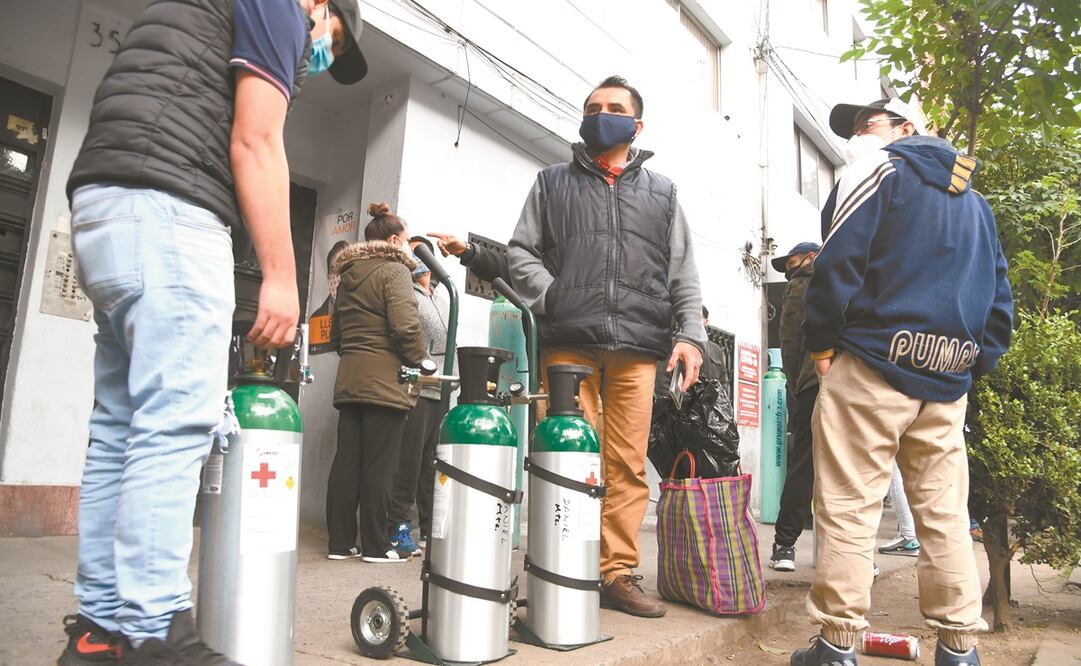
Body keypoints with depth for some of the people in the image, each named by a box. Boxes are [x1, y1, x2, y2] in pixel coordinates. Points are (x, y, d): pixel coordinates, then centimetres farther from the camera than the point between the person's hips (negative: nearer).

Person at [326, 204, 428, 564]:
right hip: (385, 380, -8)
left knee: (346, 461, 8)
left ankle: (340, 542, 13)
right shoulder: (394, 270, -6)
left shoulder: (345, 275, 19)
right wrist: (420, 360, -5)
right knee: (379, 464, -2)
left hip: (349, 379, 8)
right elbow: (405, 325, -18)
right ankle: (376, 545, 4)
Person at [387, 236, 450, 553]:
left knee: (435, 462, 7)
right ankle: (398, 527, 1)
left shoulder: (444, 301, 24)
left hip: (442, 393, 7)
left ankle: (432, 529, 13)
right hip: (416, 389, -6)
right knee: (409, 459, -6)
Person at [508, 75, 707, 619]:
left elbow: (683, 272, 16)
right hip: (568, 342, -1)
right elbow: (521, 252, 12)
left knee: (628, 465, 1)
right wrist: (553, 301, -4)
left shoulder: (661, 192, 22)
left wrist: (690, 333, 2)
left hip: (636, 347, 2)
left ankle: (618, 573, 11)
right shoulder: (553, 183, 18)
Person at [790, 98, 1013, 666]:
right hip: (947, 384, 7)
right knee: (944, 515, 11)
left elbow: (838, 262, -11)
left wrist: (822, 346, -4)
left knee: (847, 510, -3)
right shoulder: (975, 201, 24)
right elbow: (999, 297, 21)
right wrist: (977, 362, 19)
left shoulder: (879, 172, 2)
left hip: (872, 368, -7)